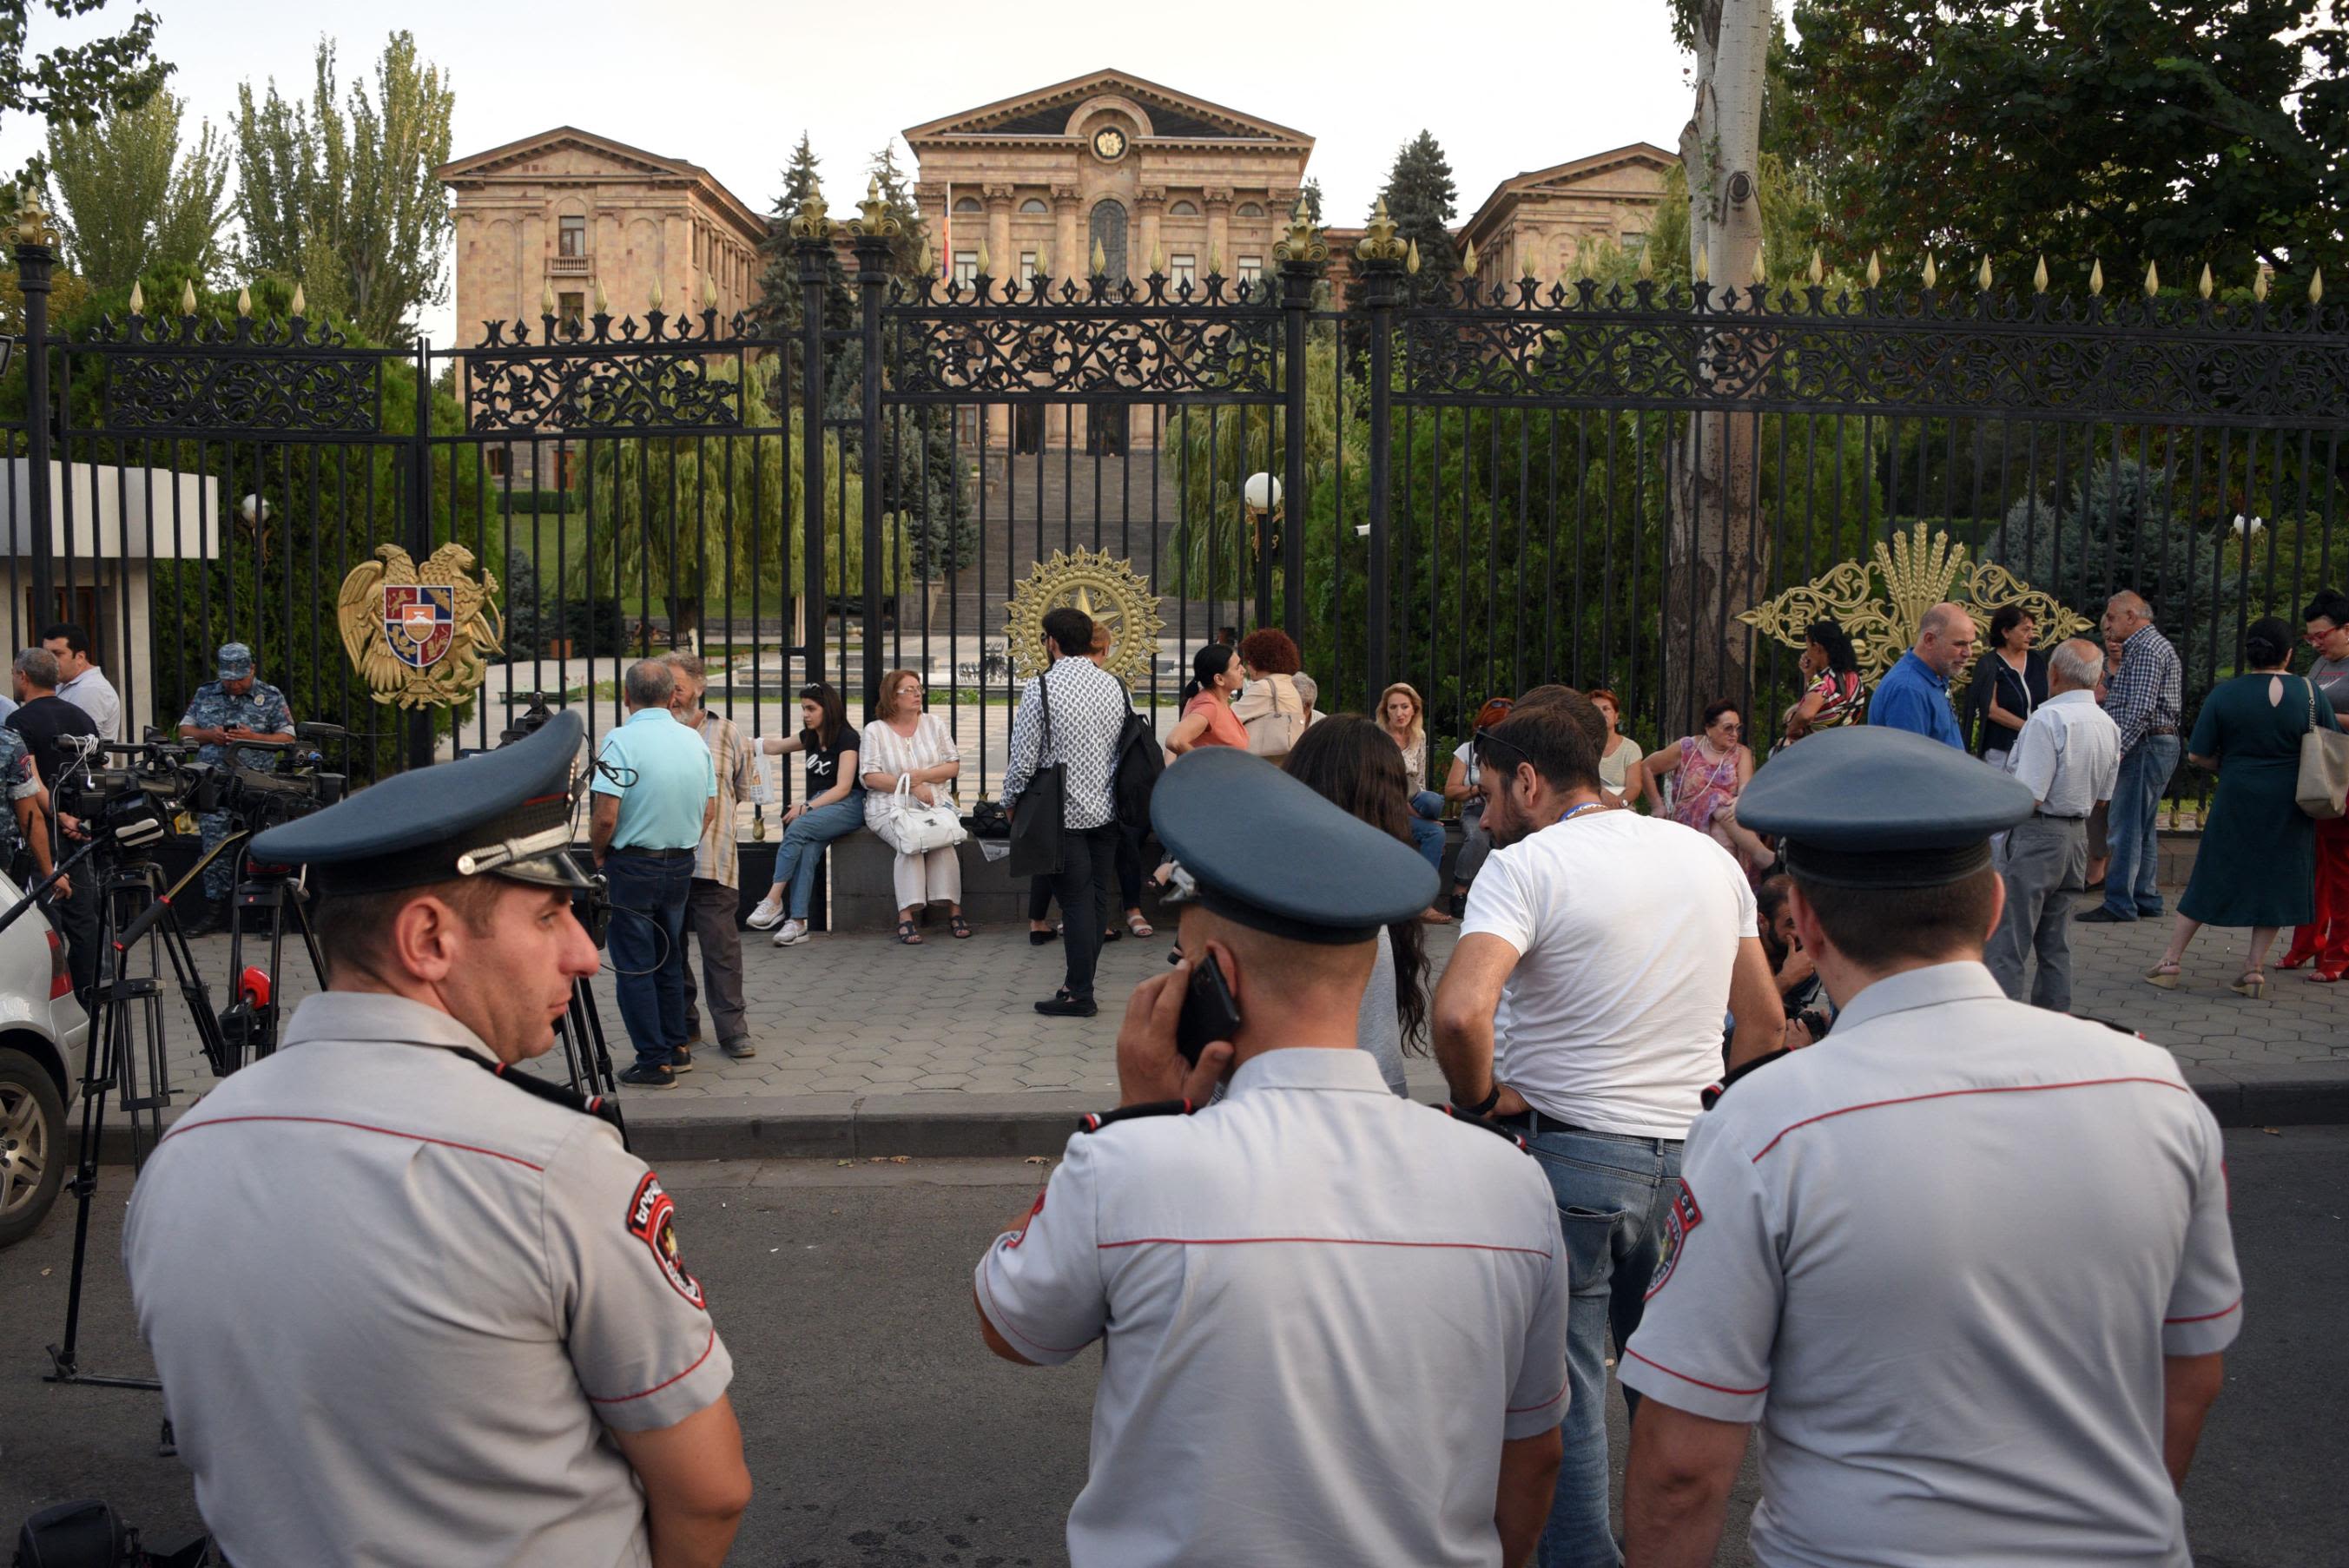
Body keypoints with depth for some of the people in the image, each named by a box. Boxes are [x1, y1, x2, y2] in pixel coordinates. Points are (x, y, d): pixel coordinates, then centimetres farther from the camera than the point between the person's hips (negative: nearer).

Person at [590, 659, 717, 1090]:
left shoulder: (622, 741, -16)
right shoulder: (695, 740, 3)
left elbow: (605, 817, -20)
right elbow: (710, 811, 9)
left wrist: (598, 855, -2)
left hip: (632, 866, -6)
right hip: (681, 865, 6)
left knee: (635, 966, 2)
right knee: (669, 960, 19)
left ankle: (654, 1062, 4)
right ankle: (677, 1047, 27)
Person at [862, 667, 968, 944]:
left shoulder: (932, 723, 14)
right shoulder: (875, 730, 5)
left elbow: (954, 766, 9)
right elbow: (870, 777, -5)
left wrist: (922, 776, -9)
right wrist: (912, 787, -14)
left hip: (935, 803, 2)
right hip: (890, 807, -2)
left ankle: (954, 909, -28)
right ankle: (907, 914, -33)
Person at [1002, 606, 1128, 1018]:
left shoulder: (1040, 688, -13)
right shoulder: (1113, 685, 3)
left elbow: (1024, 757, -12)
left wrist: (1011, 801, 4)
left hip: (1064, 812, -5)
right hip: (1106, 810, 5)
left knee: (1076, 903, -2)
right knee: (1096, 899, 12)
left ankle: (1079, 995, 3)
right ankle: (1079, 982, 21)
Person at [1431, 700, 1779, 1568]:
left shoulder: (1525, 864, -13)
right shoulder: (1709, 857, 9)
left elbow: (1460, 1013, -29)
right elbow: (1766, 1022, 15)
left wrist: (1483, 1097, -12)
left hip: (1570, 1151, -7)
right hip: (1691, 1154, 7)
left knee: (1562, 1391, 5)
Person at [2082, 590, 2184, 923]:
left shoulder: (2147, 649, -14)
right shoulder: (2147, 646, 20)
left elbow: (2141, 709, -23)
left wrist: (2117, 749, -25)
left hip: (2145, 745, -11)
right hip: (2158, 744, 11)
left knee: (2125, 827, -9)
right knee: (2141, 827, 14)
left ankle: (2119, 904, -7)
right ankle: (2146, 901, 19)